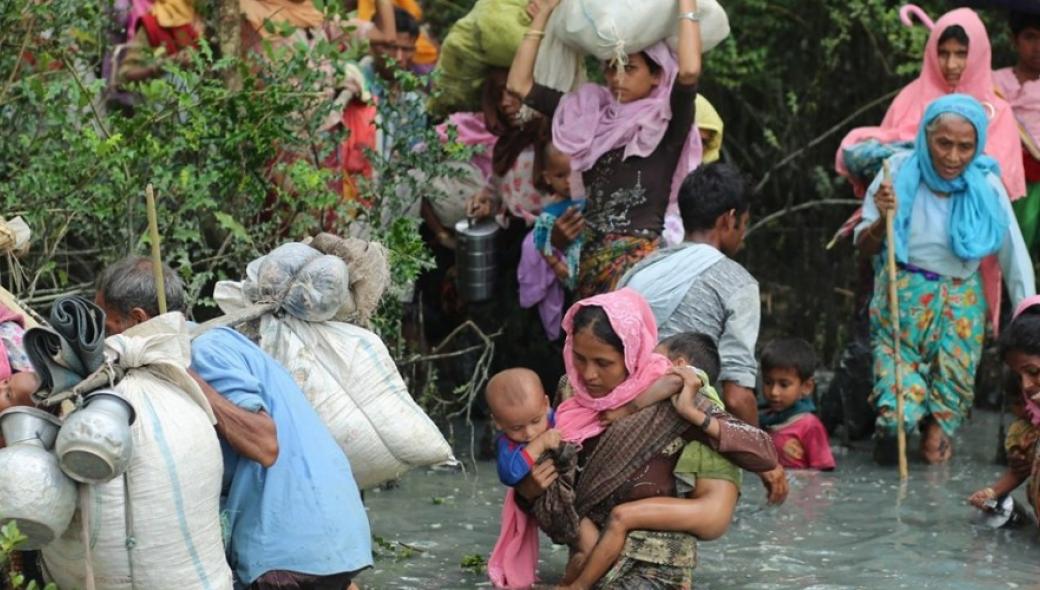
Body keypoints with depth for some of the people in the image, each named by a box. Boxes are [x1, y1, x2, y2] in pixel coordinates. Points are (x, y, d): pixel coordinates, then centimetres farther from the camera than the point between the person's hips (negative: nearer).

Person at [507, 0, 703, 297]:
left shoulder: (666, 123, 0)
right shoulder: (590, 111, 14)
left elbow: (690, 71, -19)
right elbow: (519, 84, 13)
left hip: (641, 254, -5)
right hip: (590, 253, 5)